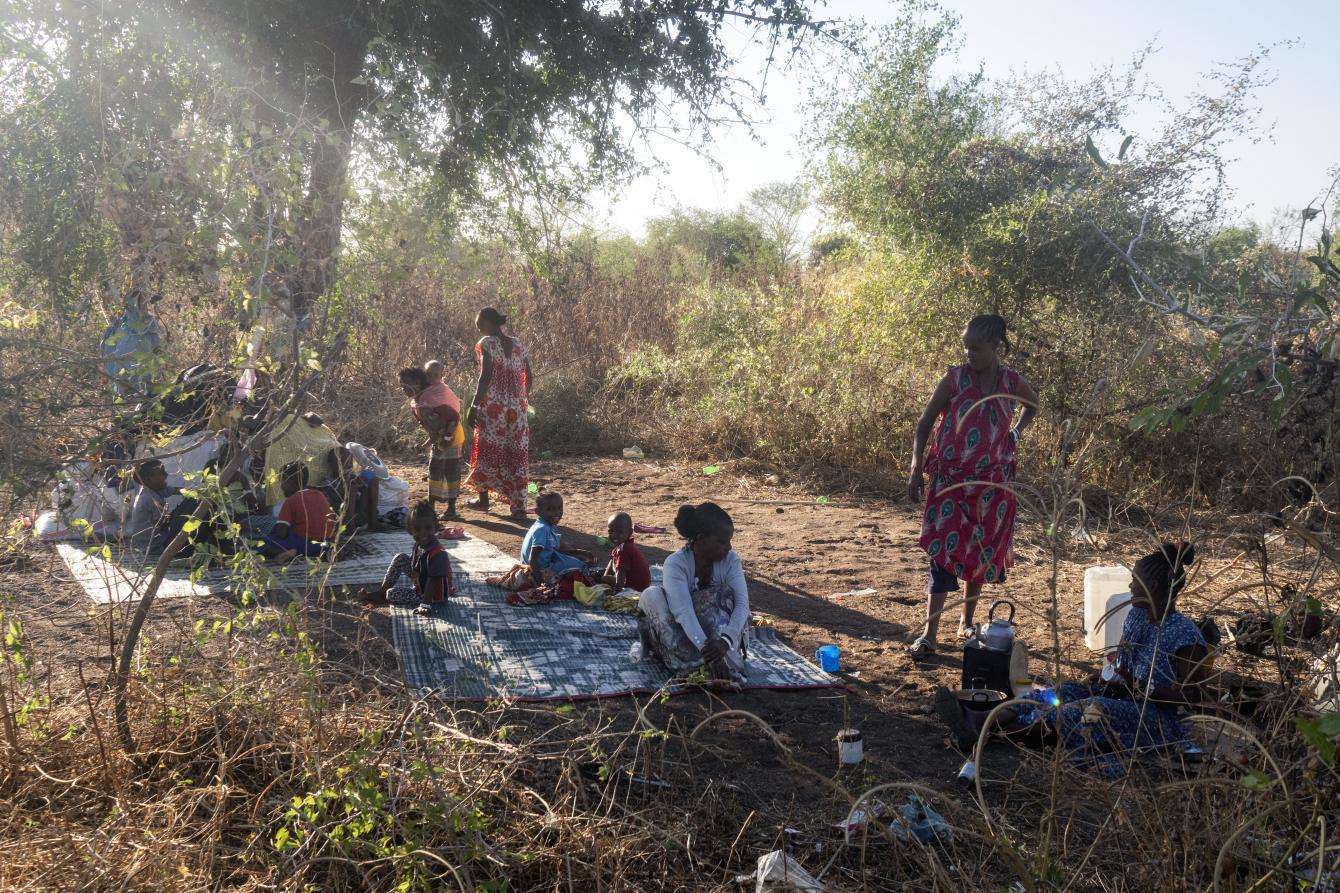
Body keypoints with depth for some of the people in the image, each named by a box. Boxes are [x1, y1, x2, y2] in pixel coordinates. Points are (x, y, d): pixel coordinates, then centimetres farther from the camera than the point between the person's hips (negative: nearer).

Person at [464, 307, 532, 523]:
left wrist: (474, 406, -13)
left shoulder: (486, 344, -6)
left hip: (493, 406, -4)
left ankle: (483, 499, 26)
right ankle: (518, 508, 0)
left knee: (487, 451, 13)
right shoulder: (518, 345, 10)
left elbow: (486, 376, -15)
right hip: (517, 408, 4)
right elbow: (528, 378, 10)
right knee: (517, 456, 4)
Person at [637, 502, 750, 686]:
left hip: (717, 631, 2)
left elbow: (742, 603, -24)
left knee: (725, 594, -25)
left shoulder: (730, 559, -11)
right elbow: (683, 611, -34)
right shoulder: (676, 563, -20)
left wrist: (725, 640, -43)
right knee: (652, 595, -26)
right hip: (683, 633, -1)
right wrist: (705, 647, -49)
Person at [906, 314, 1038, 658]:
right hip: (951, 478, -3)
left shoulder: (1012, 382, -1)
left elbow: (1033, 404, 23)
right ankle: (929, 634, -7)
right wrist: (916, 469, -6)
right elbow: (925, 422, -1)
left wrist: (1017, 432, 8)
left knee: (982, 550, 11)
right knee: (944, 549, -8)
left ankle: (967, 619, 29)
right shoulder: (954, 378, -7)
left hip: (992, 480, 3)